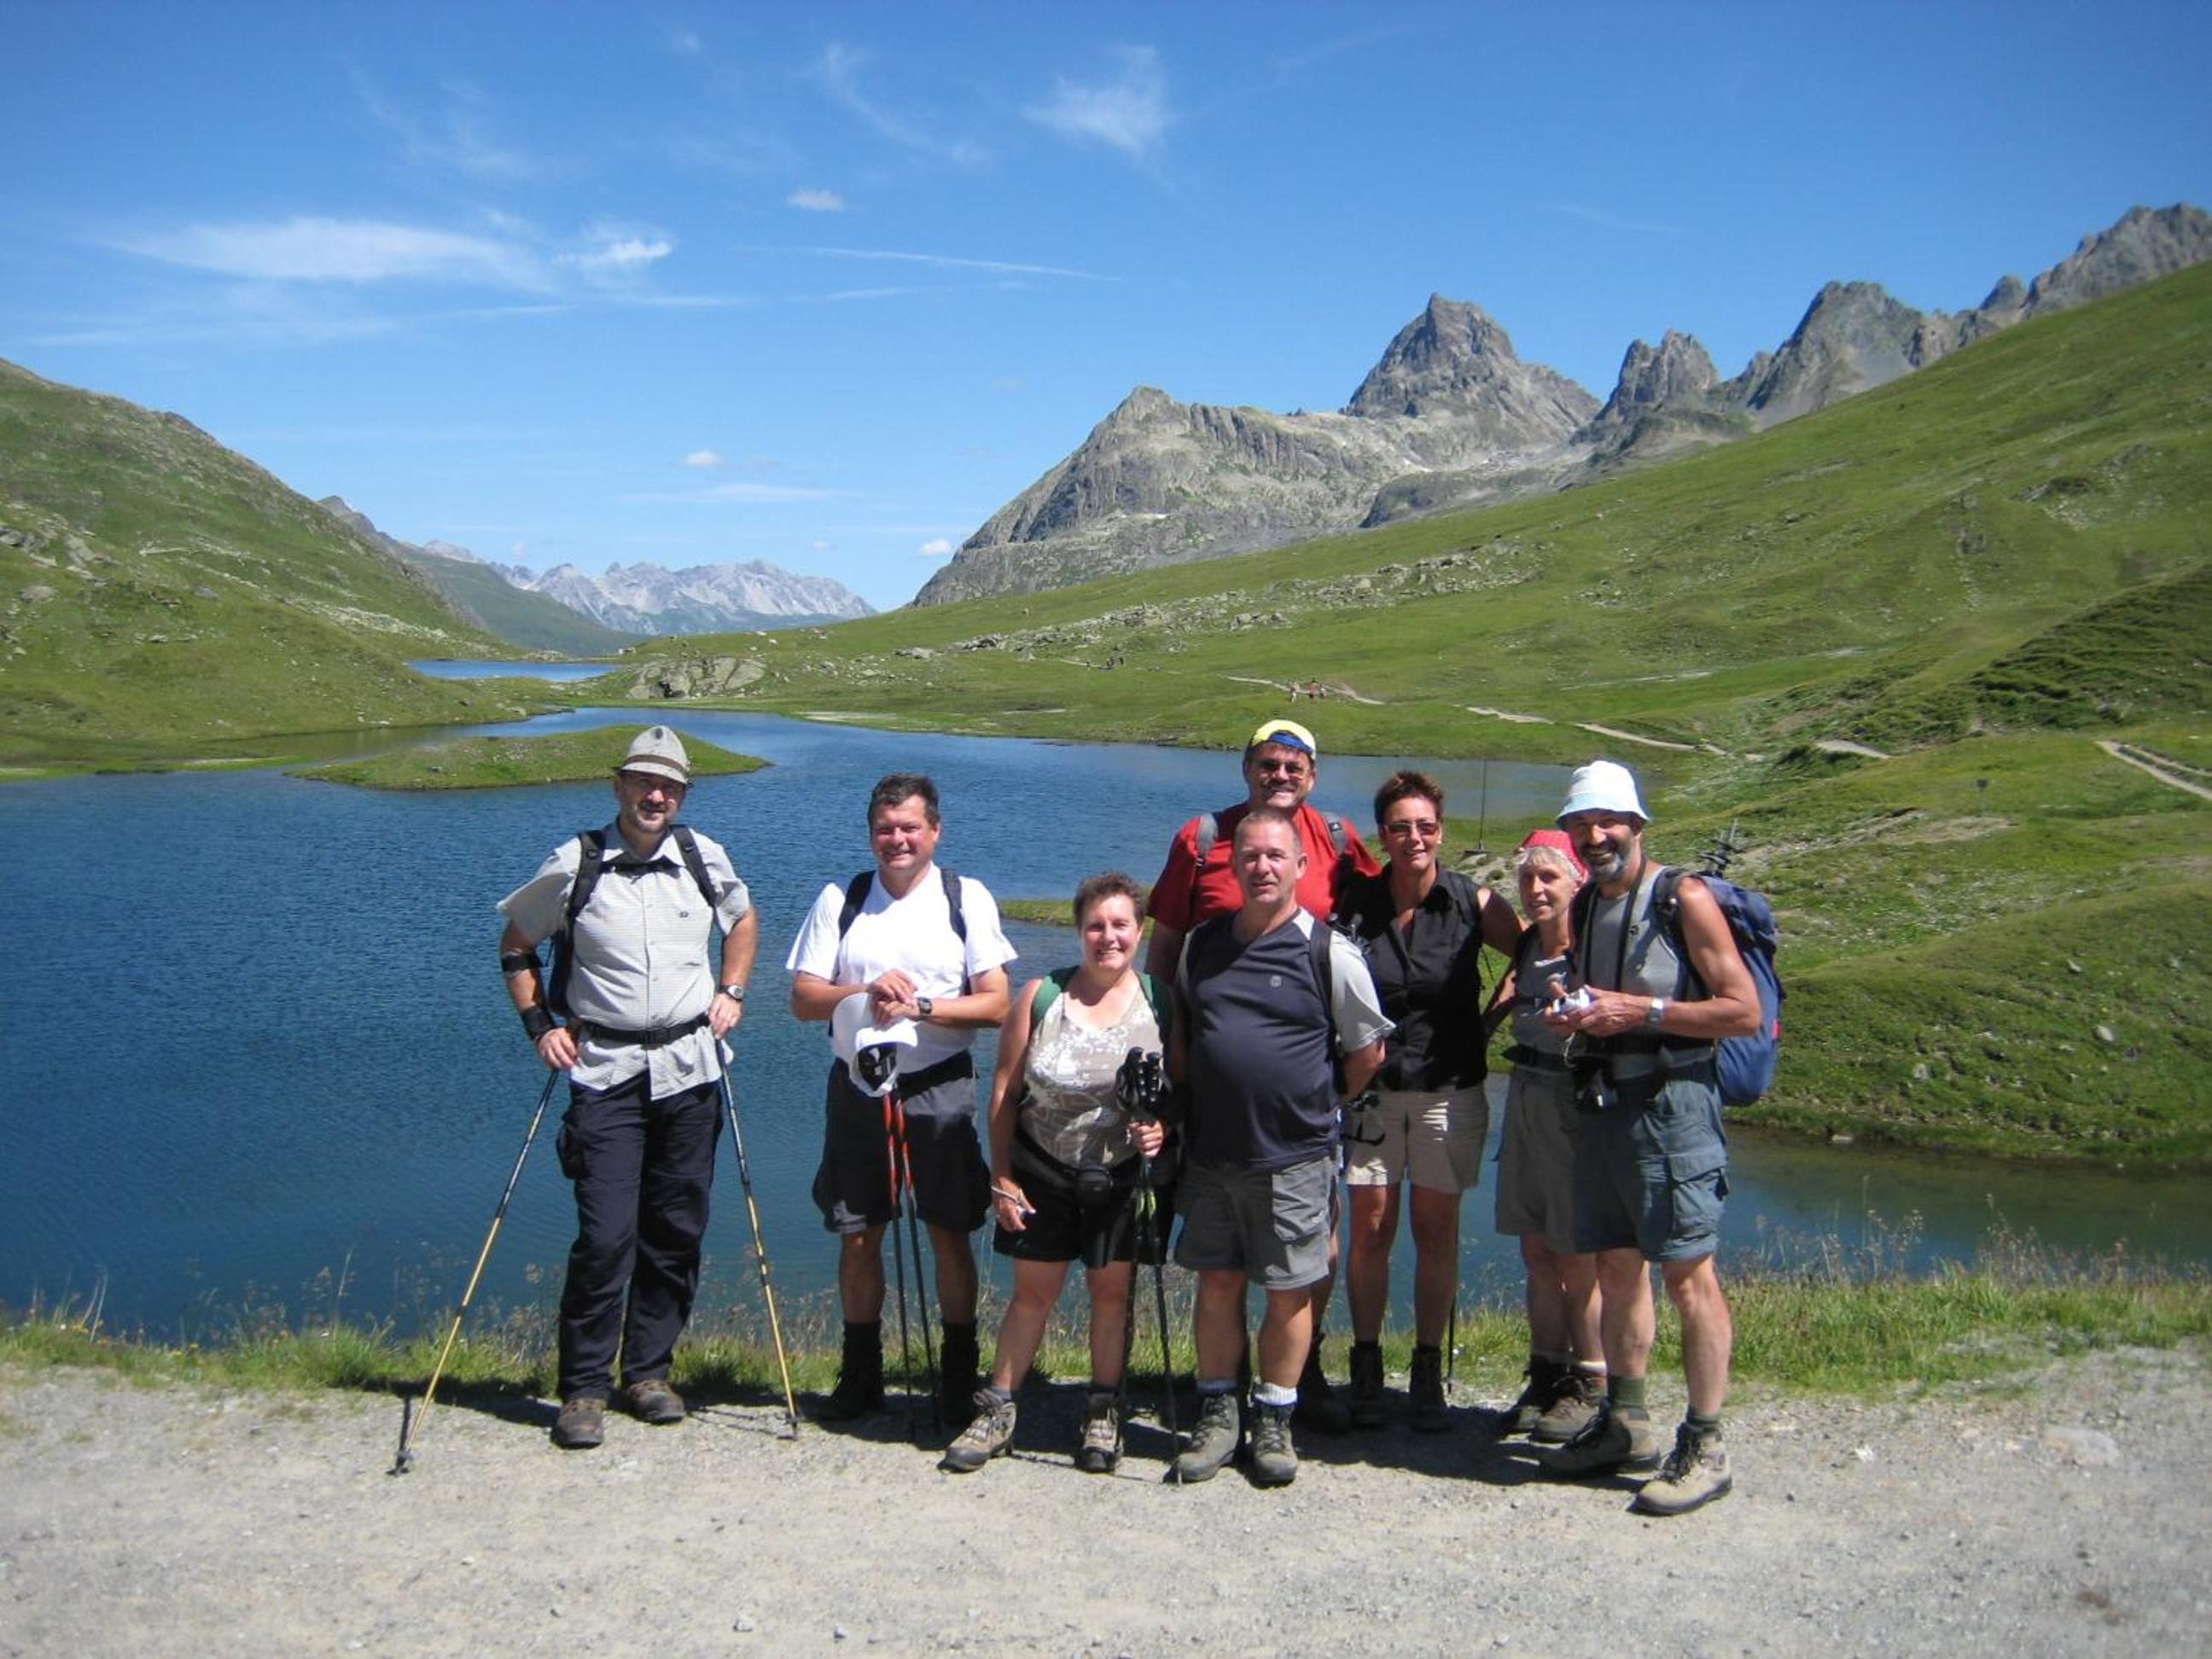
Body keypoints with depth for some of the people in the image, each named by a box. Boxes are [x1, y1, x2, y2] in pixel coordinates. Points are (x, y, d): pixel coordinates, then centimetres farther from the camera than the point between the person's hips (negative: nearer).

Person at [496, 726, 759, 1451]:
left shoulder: (706, 859, 5)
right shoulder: (574, 865, -2)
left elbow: (742, 921, 25)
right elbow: (515, 944, 10)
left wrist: (730, 992, 12)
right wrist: (538, 1024, 1)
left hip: (689, 1069, 3)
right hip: (604, 1072, -3)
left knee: (676, 1233, 7)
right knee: (605, 1235, -9)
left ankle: (649, 1371, 21)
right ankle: (584, 1387, 5)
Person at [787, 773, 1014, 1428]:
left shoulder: (968, 899, 0)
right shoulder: (841, 900, 6)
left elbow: (995, 1004, -5)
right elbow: (803, 997, 1)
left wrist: (921, 1007, -17)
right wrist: (866, 993, -17)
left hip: (940, 1090, -2)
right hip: (857, 1087, 2)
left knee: (950, 1235, 3)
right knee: (857, 1235, 8)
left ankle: (959, 1377, 17)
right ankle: (861, 1374, 23)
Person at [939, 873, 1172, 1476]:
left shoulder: (1160, 1002, -4)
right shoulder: (1041, 997, -5)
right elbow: (1004, 1091, -3)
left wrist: (1162, 1128, -20)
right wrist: (1001, 1178, -4)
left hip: (1124, 1176, 0)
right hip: (1042, 1172, 0)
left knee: (1111, 1292, 10)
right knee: (1032, 1293, 9)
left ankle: (1103, 1415, 26)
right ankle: (996, 1413, 22)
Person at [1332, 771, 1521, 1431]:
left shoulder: (1473, 903, -4)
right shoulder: (1355, 904, -2)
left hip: (1449, 1091, 0)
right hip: (1372, 1087, 0)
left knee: (1437, 1230, 6)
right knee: (1370, 1228, 3)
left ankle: (1428, 1374, 17)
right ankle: (1366, 1368, 15)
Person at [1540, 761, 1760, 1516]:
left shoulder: (1683, 900, -7)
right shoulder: (1583, 908, 14)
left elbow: (1744, 1012, -11)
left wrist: (1640, 1011, -16)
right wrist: (1573, 1019, 4)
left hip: (1670, 1104, -7)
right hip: (1600, 1105, 7)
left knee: (1688, 1272, -6)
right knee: (1616, 1267, 12)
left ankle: (1704, 1447, 1)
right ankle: (1625, 1424, 23)